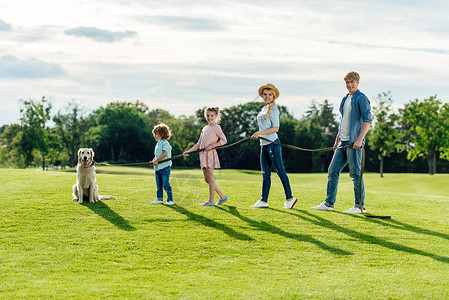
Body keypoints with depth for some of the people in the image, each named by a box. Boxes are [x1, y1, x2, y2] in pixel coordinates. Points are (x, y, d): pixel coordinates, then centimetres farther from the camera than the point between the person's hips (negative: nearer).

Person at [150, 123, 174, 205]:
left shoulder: (165, 143, -9)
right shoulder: (158, 144, 19)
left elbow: (165, 154, -20)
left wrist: (156, 160, -19)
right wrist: (153, 161, 2)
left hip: (165, 167, -9)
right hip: (157, 168, 9)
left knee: (166, 185, -8)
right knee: (159, 185, 11)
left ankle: (170, 200, -3)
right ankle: (159, 199, 17)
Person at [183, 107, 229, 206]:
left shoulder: (216, 127, -2)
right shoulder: (204, 129, 19)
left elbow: (224, 140, -10)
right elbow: (199, 144, 21)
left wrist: (212, 146, -18)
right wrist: (188, 151, 14)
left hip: (210, 154, -8)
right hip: (203, 155, 8)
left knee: (210, 177, -6)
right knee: (207, 179, 8)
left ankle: (211, 201, -1)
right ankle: (223, 196, 16)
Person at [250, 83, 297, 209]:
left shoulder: (273, 109, -7)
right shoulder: (264, 109, 19)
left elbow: (275, 128, -15)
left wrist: (260, 133, -20)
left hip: (272, 143, -9)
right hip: (264, 144, 9)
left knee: (280, 171, -7)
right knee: (265, 173, 6)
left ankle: (289, 198, -3)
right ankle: (263, 201, 6)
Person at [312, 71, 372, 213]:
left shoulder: (361, 98, -8)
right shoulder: (345, 99, 18)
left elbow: (367, 121, -16)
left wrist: (359, 140, -24)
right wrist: (337, 138, 22)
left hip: (354, 143, -8)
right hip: (342, 143, 8)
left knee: (356, 174, -5)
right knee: (332, 171, 6)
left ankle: (360, 206, 2)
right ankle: (329, 203, 12)